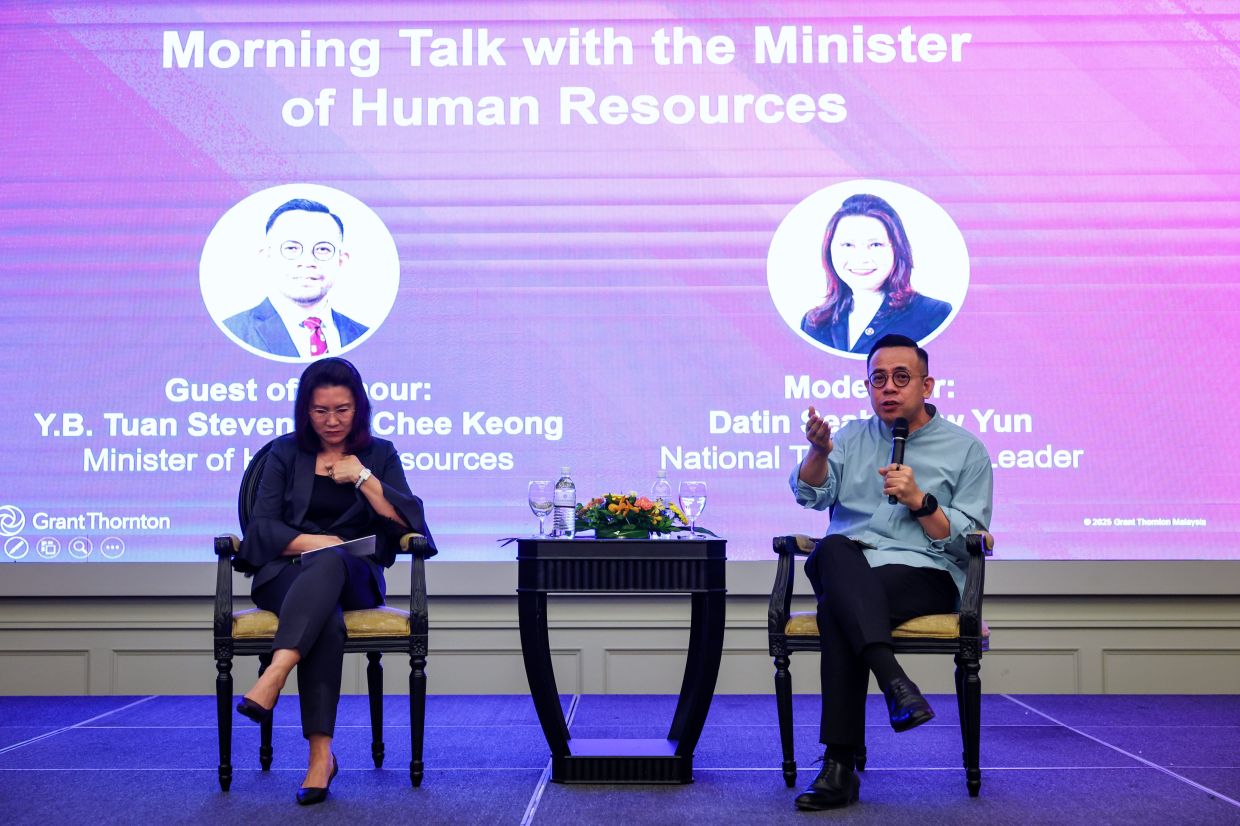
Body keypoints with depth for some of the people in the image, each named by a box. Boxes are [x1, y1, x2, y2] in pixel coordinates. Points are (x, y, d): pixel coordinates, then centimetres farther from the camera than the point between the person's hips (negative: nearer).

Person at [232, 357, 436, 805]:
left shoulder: (379, 455, 14)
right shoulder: (285, 453, 13)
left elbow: (410, 523, 2)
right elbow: (261, 528, 3)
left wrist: (362, 477, -7)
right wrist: (317, 541, -13)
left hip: (354, 578, 0)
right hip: (287, 576, 0)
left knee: (329, 563, -39)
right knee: (327, 620, -37)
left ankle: (273, 677, -55)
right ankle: (321, 754, -43)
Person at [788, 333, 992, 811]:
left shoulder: (965, 450, 13)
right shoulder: (853, 438, 22)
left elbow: (968, 541, 5)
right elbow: (810, 494, 2)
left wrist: (920, 501, -9)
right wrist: (819, 451, -19)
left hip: (924, 576, -3)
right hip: (847, 571, 3)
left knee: (836, 607, -35)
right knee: (833, 549, -36)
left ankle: (841, 767, -39)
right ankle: (894, 680, -51)